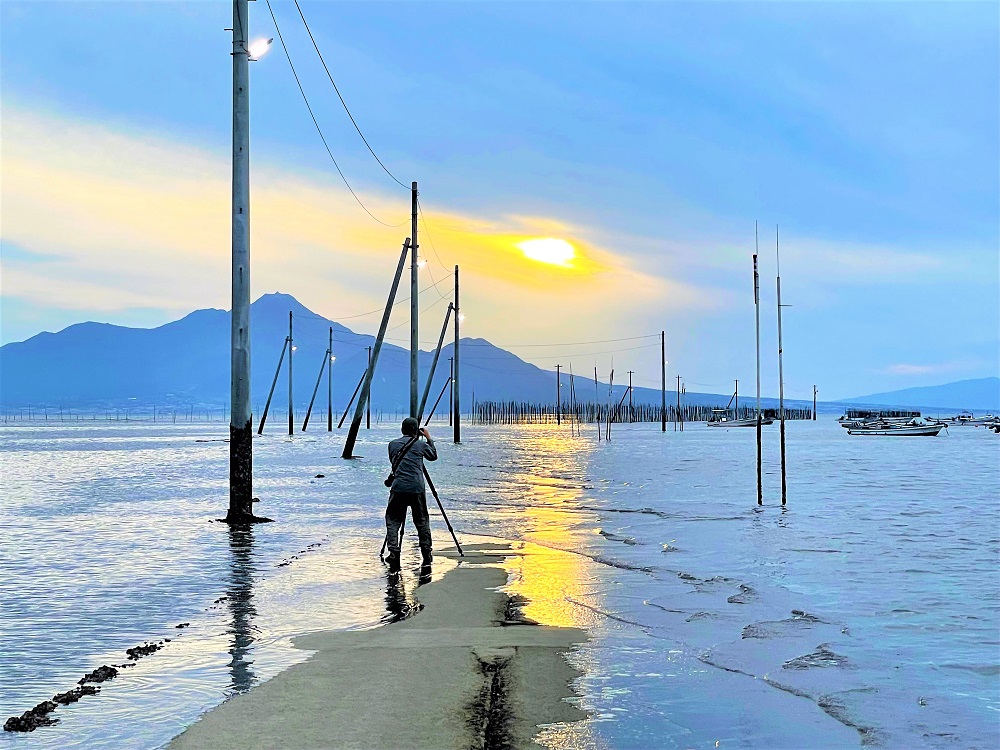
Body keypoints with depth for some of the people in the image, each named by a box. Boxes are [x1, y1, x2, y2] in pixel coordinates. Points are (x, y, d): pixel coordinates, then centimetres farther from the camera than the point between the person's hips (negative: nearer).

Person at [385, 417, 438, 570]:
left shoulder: (393, 444, 11)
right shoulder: (421, 445, 7)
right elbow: (434, 456, 26)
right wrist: (429, 438, 34)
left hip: (398, 488, 0)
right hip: (417, 488, 0)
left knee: (393, 521, 6)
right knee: (422, 521, 13)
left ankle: (393, 553, -9)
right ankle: (426, 555, 16)